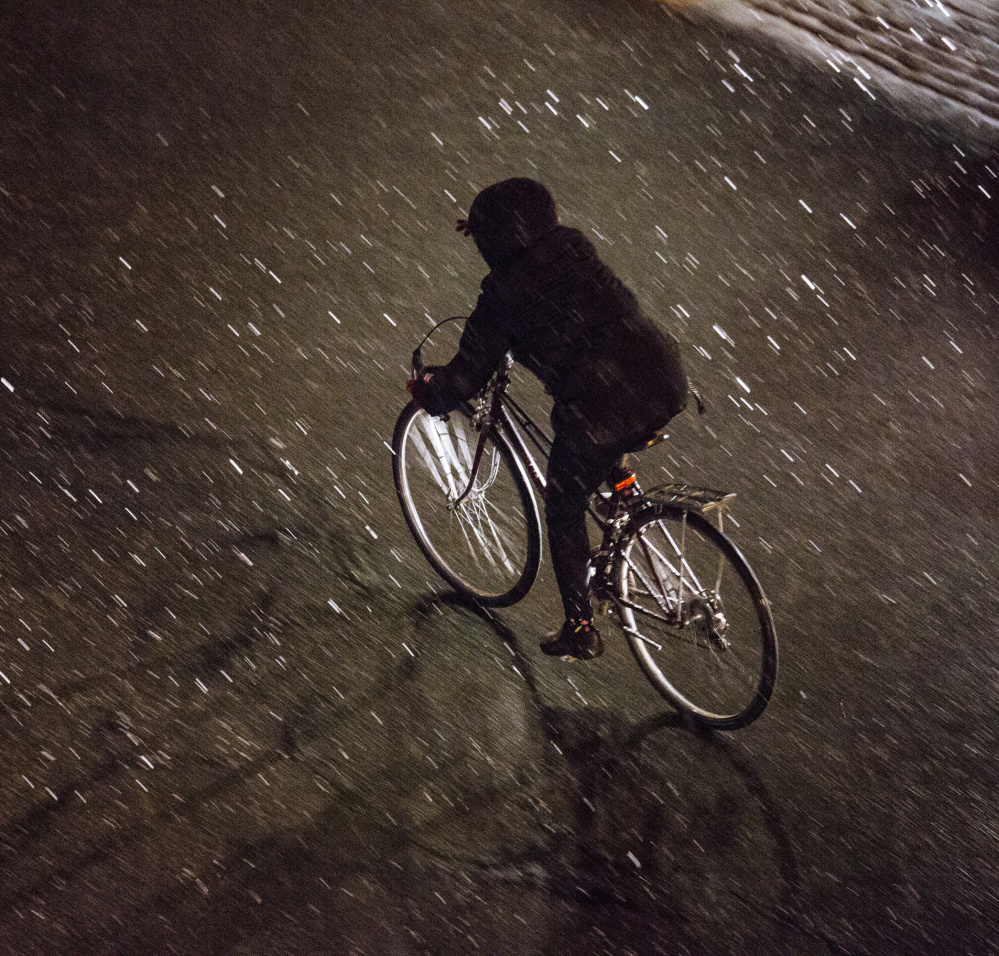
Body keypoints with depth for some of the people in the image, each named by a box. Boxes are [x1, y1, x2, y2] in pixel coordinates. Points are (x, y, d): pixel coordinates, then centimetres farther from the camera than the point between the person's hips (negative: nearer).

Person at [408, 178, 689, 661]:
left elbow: (466, 377, 7)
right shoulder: (574, 243, 11)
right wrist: (492, 222, 51)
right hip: (667, 384, 6)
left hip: (601, 411, -5)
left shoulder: (501, 296, -3)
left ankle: (581, 631, 28)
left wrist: (426, 394, 27)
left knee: (563, 515, 19)